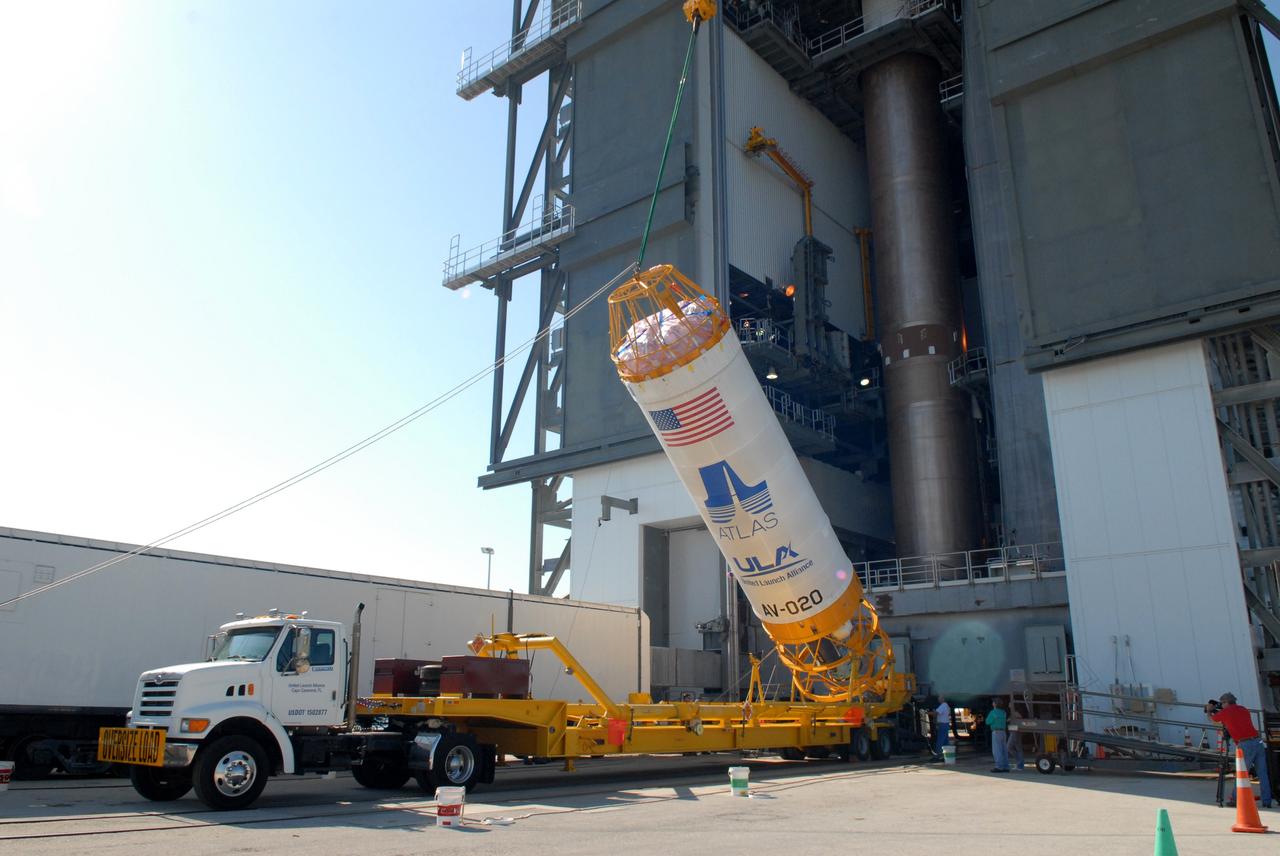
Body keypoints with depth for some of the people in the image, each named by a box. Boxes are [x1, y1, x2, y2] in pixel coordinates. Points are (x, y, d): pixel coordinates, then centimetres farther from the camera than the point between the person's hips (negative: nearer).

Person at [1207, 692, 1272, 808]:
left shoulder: (1225, 712, 3)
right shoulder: (1244, 710, 19)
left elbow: (1213, 719, 22)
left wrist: (1209, 710, 42)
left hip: (1246, 745, -5)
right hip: (1258, 742, 5)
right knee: (1263, 775, 6)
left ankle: (1236, 799, 8)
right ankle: (1266, 802, 7)